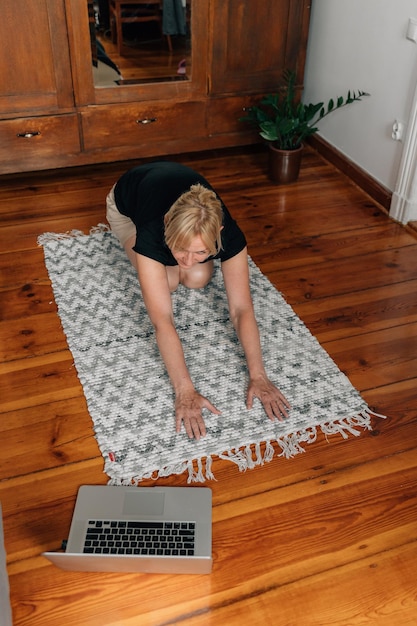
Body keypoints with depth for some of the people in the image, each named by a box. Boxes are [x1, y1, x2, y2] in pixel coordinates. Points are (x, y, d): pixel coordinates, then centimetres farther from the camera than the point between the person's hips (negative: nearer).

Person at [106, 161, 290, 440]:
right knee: (168, 280, -18)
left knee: (197, 279, -13)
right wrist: (185, 391, -50)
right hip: (128, 202, -2)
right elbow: (162, 320, -46)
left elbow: (241, 309, -35)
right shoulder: (152, 233, -46)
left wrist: (258, 376, -42)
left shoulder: (228, 233, -38)